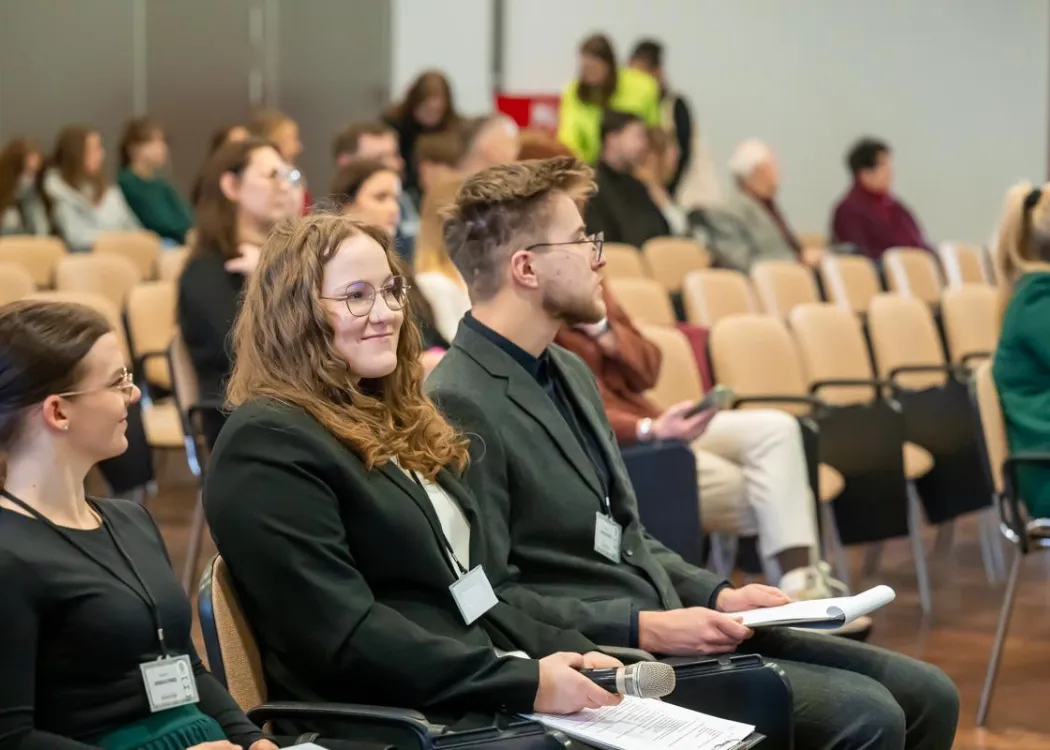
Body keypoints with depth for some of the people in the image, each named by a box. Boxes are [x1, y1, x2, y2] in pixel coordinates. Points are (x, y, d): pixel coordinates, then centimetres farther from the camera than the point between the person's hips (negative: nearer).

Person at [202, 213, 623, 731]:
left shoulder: (394, 424, 19)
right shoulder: (267, 445, -10)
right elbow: (346, 638, -18)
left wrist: (571, 652, 2)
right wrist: (527, 684, -20)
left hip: (483, 705, 8)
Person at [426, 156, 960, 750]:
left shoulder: (570, 373, 16)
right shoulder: (458, 405, -15)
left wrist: (717, 596, 8)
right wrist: (642, 629, -20)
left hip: (663, 625, 9)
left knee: (926, 696, 1)